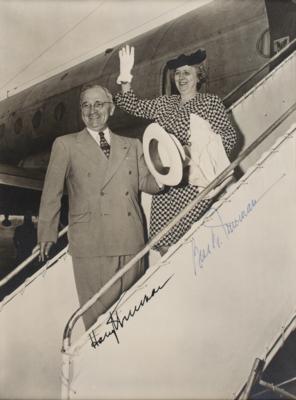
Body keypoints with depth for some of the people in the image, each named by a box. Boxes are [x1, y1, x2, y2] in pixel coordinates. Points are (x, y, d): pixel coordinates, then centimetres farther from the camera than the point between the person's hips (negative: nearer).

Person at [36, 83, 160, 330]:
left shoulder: (132, 145, 17)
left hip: (131, 242, 3)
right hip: (91, 244, -3)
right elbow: (51, 192, 7)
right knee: (99, 314, -1)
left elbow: (146, 183, 8)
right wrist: (47, 234, 5)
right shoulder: (65, 145, 8)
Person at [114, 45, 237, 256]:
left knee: (168, 238, -11)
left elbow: (229, 136, -3)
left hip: (195, 181, -4)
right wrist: (126, 76, -7)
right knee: (161, 238, -1)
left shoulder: (211, 102, 3)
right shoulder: (163, 103, 15)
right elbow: (130, 104, 9)